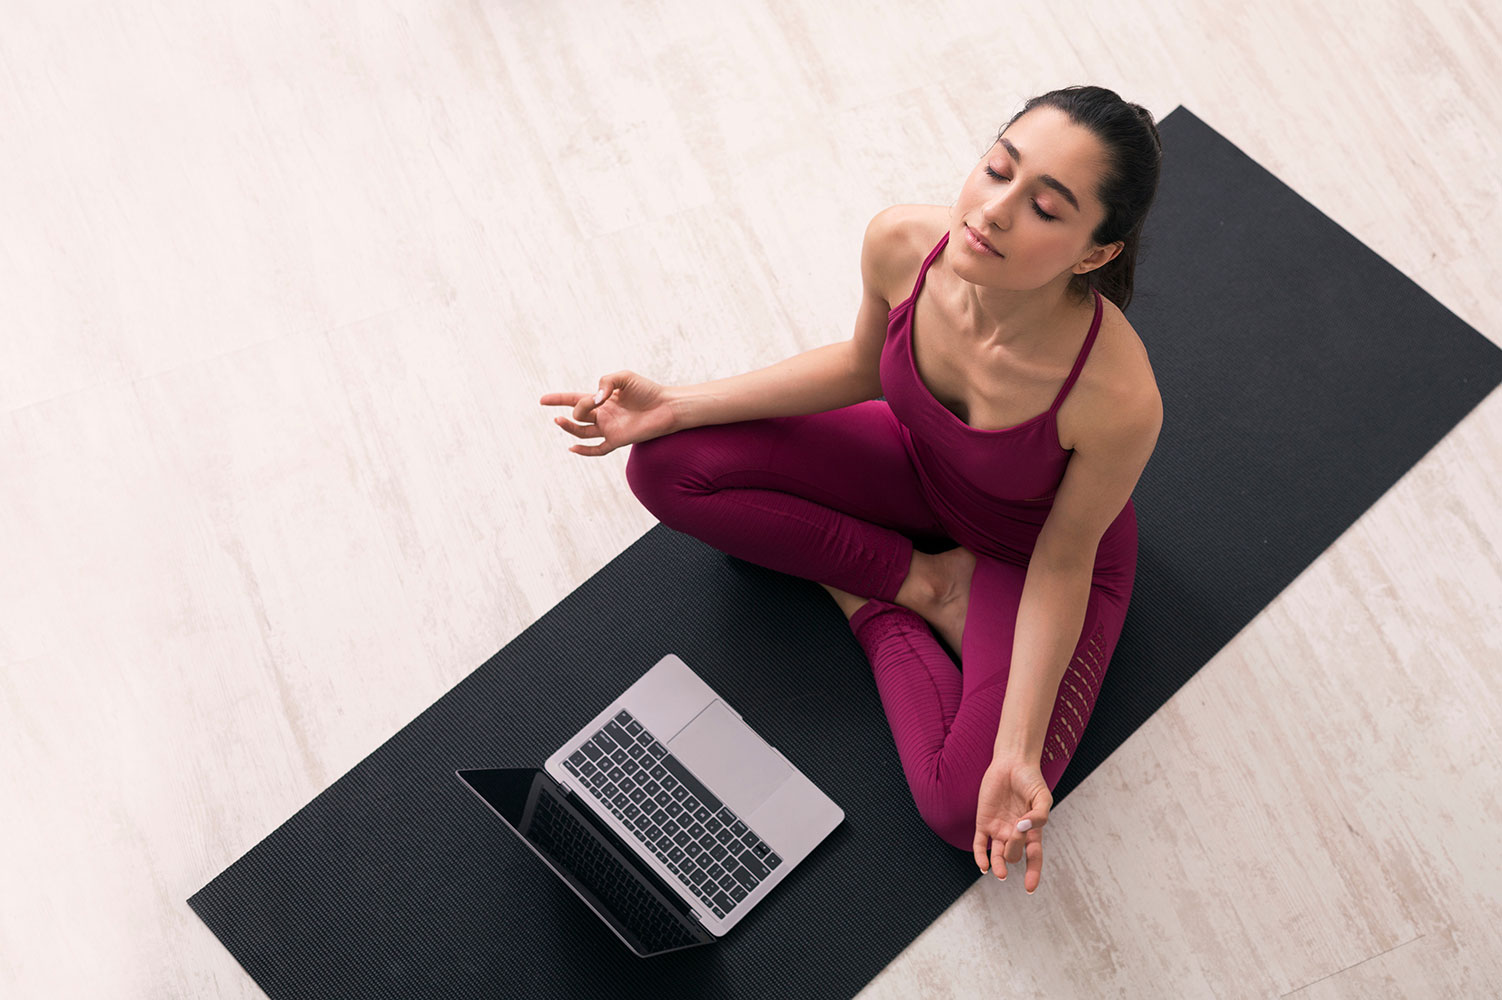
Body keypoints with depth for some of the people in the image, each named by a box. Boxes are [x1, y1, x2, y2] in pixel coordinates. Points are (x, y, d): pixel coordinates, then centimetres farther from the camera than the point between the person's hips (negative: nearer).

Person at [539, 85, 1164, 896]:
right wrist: (678, 406, -9)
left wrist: (1018, 750, -26)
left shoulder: (1118, 398, -40)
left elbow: (1063, 559, -22)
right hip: (919, 466, 4)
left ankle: (870, 605, 6)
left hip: (1036, 549, -4)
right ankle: (921, 580, -1)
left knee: (967, 812, -21)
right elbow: (864, 366, -6)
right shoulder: (902, 243, -29)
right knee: (667, 467, -11)